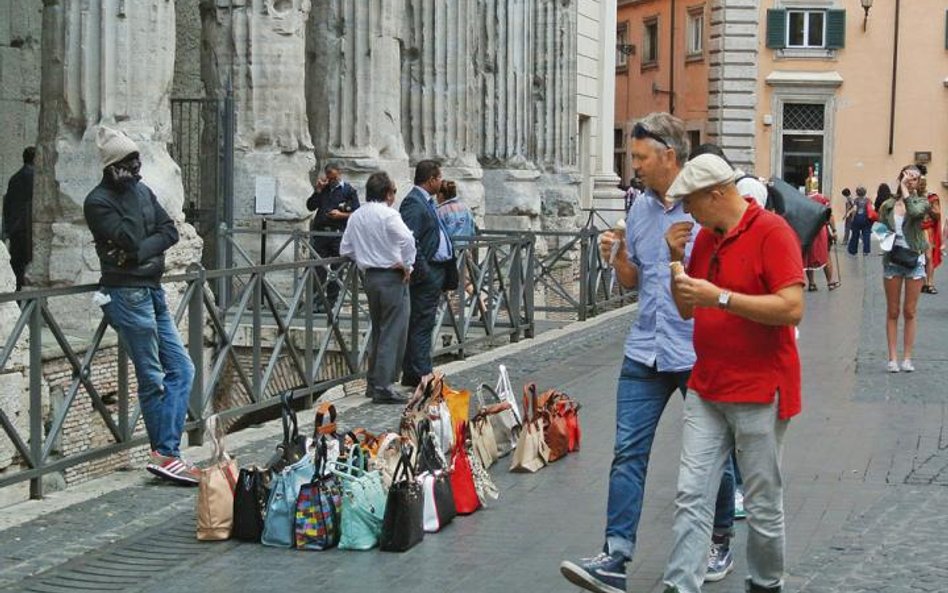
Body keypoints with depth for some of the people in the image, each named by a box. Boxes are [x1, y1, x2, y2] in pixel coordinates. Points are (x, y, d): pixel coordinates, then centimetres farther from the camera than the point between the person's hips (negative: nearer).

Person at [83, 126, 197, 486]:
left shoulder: (141, 190, 11)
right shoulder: (98, 202, -10)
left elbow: (170, 231, 3)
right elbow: (130, 240, -20)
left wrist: (143, 250, -13)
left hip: (153, 291, 8)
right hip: (127, 294, -8)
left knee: (181, 369, 6)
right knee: (152, 379, -3)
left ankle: (165, 453, 7)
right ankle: (165, 454, 7)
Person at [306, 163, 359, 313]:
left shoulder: (349, 191, 4)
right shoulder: (323, 189, 14)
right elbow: (310, 206, 9)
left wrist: (341, 215, -14)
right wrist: (317, 191, -2)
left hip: (339, 234, -2)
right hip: (321, 233, 3)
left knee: (336, 270, 3)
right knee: (318, 269, -4)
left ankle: (331, 302, 9)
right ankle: (317, 302, -3)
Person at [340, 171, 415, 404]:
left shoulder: (355, 217, 10)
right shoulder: (388, 215, -13)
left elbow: (345, 249, 15)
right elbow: (407, 240, -27)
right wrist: (407, 265, -15)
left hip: (370, 277, 8)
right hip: (392, 277, -8)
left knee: (378, 331, 19)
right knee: (393, 333, -4)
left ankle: (373, 382, 24)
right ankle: (383, 387, -7)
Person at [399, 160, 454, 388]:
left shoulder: (426, 202, 17)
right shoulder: (413, 202, -15)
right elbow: (410, 240, -24)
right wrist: (422, 271, -22)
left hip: (435, 271, 10)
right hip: (426, 272, -10)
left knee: (423, 325, 13)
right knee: (421, 325, -7)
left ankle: (413, 374, 18)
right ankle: (420, 375, -6)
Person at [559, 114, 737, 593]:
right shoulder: (640, 208, 9)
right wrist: (618, 256, -2)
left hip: (700, 354, -5)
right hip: (645, 351, 5)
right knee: (627, 453, -3)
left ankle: (720, 544, 31)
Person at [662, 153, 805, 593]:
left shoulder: (771, 232, -13)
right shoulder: (705, 237, 11)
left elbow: (792, 308, -22)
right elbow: (686, 309, 17)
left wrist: (720, 297, -24)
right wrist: (677, 260, 1)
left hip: (760, 391, -7)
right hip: (706, 388, 7)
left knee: (762, 503, 7)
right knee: (691, 495, 1)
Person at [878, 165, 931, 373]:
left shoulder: (922, 202, -1)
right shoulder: (888, 205, 4)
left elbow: (915, 211, -24)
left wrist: (906, 191, -16)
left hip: (914, 260, -1)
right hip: (892, 260, 1)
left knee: (909, 312, 4)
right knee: (892, 312, 5)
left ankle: (907, 358, 10)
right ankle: (893, 358, 9)